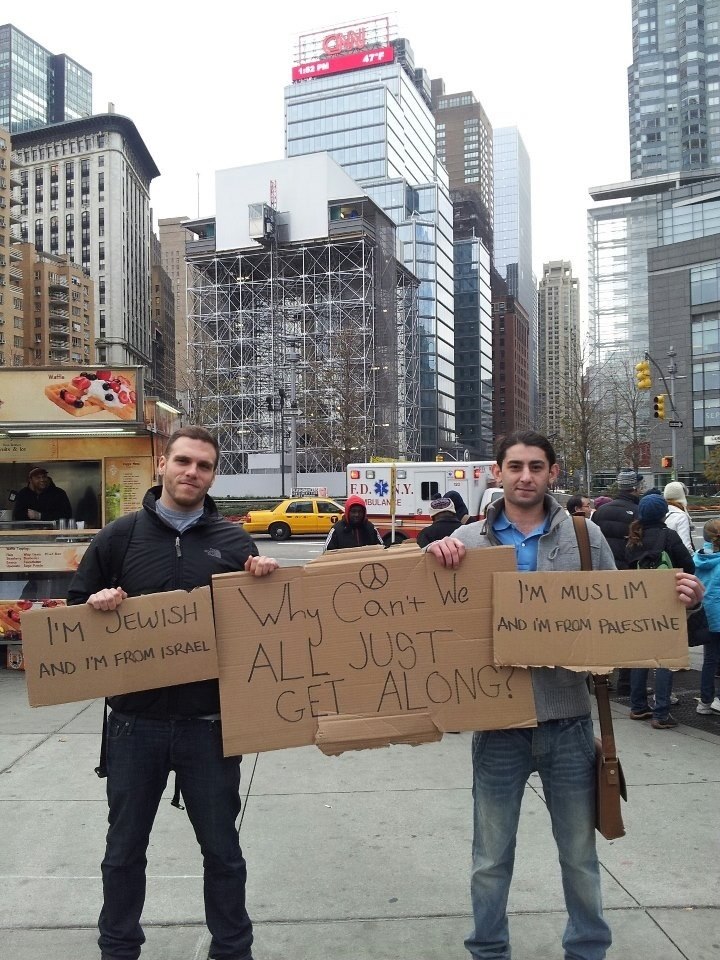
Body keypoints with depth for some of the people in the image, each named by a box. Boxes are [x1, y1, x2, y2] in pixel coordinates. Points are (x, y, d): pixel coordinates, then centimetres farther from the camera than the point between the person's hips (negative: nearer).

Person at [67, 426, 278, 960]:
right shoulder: (119, 536, 1)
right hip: (135, 722, 1)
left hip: (209, 724, 0)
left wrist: (266, 579, -13)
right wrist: (96, 605, -16)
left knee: (222, 849, 13)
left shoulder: (233, 539, 1)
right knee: (124, 849, 16)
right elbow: (76, 608, 6)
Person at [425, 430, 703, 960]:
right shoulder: (469, 540, -3)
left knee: (580, 854, 19)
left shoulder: (586, 536, -1)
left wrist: (677, 599, -10)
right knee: (492, 858, 16)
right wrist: (435, 554, -19)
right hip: (498, 722, 0)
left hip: (568, 721, 1)